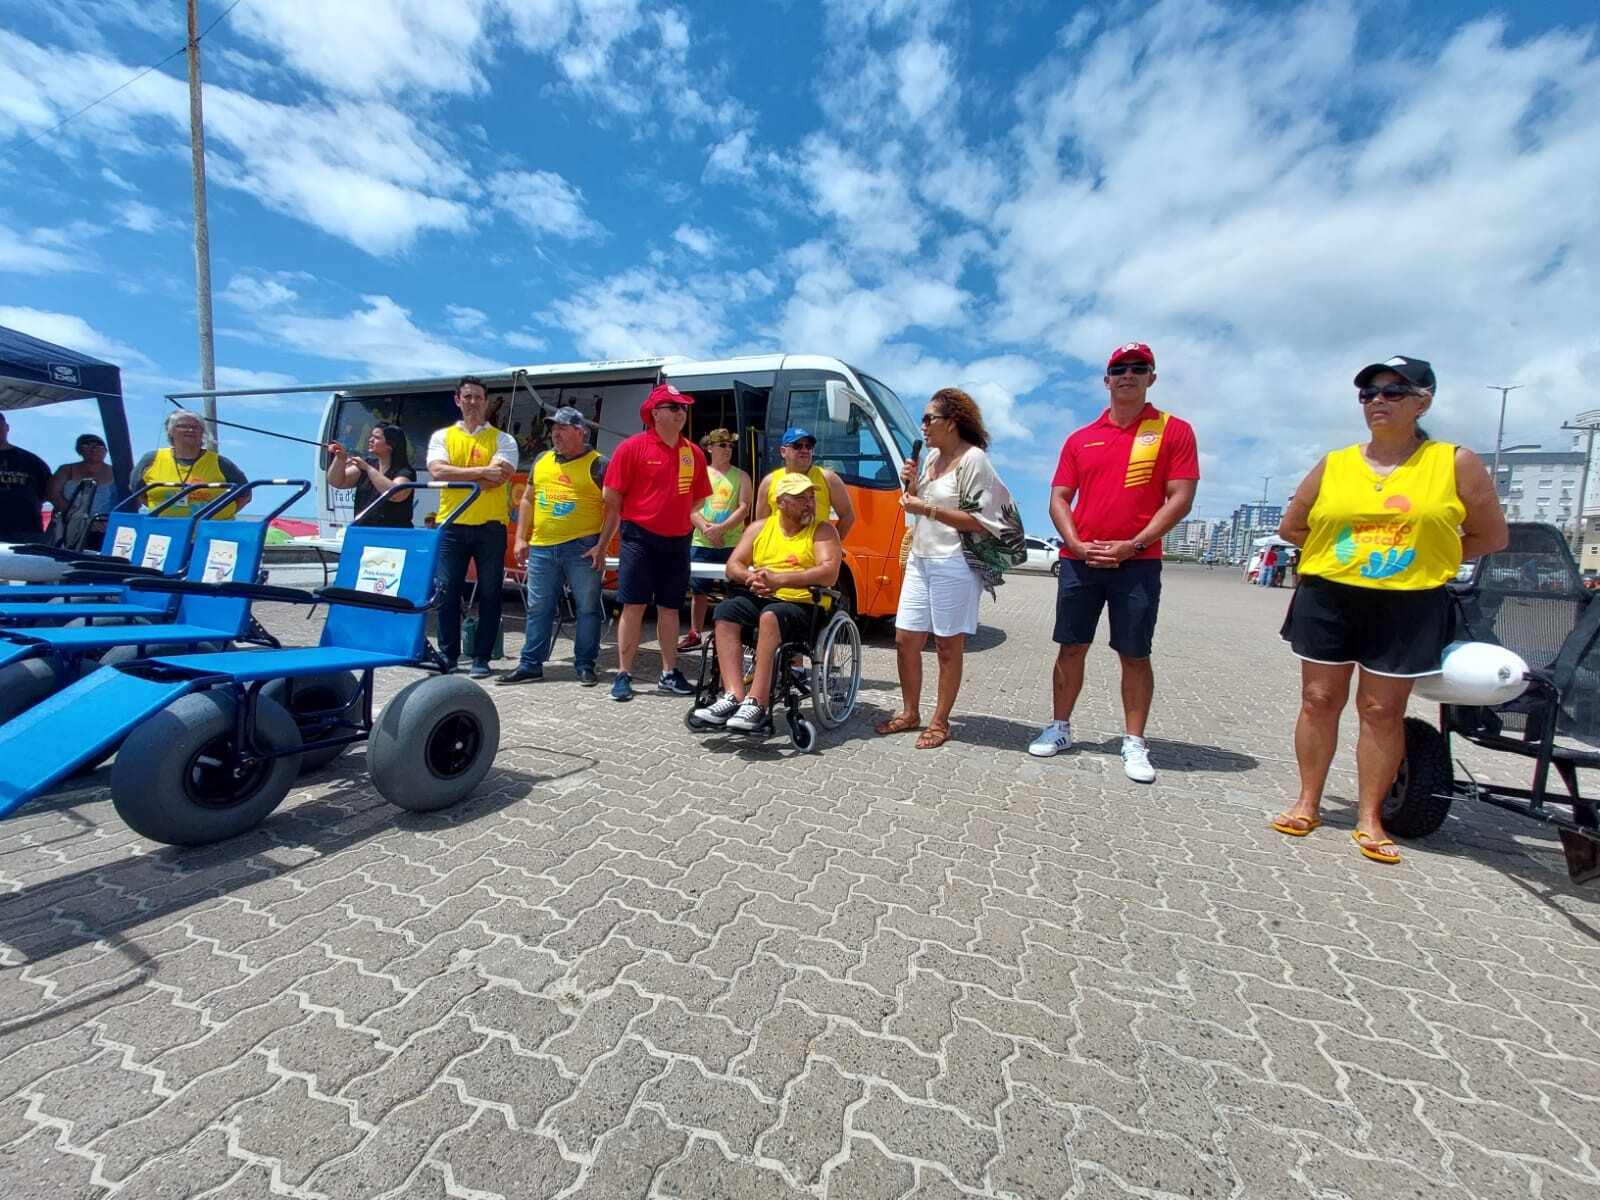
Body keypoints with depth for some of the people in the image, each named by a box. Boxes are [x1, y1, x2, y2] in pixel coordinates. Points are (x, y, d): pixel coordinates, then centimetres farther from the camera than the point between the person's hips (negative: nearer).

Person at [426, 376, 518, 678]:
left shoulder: (502, 439, 6)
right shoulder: (442, 436, 12)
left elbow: (499, 478, -11)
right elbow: (437, 471, -6)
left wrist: (457, 478, -9)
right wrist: (482, 471, -13)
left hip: (490, 527, -2)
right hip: (451, 525, 2)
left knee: (489, 594, 2)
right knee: (447, 591, 4)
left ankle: (482, 657, 12)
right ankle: (448, 654, 16)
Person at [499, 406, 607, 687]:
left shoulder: (597, 464, -2)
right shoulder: (541, 460, 15)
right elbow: (528, 500, 20)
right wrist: (520, 538, 13)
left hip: (582, 548, -5)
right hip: (541, 548, 5)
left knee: (587, 608, 2)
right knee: (538, 609, 10)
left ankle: (585, 665, 12)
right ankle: (531, 664, 19)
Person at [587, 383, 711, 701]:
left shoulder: (694, 453, 7)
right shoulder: (633, 447, -5)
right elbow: (612, 499, -3)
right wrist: (601, 545, -2)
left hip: (678, 541, 4)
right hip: (639, 537, -4)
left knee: (669, 608, 10)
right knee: (634, 606, -1)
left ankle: (669, 673, 20)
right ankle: (623, 674, 9)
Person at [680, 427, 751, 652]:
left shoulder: (741, 476, 9)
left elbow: (744, 508, -2)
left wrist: (721, 528, -15)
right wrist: (706, 529, -14)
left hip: (731, 545, -1)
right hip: (701, 543, 1)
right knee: (699, 589, 7)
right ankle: (694, 635, 18)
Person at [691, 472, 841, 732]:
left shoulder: (823, 531, 2)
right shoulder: (760, 527, 15)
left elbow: (829, 574, -14)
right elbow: (733, 565, 10)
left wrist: (778, 579, -20)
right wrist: (750, 578, -14)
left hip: (803, 607, -4)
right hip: (758, 600, 5)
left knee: (770, 616, -36)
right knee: (725, 611, -24)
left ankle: (756, 703, -35)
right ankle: (734, 697, -31)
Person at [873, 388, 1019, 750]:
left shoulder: (974, 460, -10)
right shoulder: (932, 457, 14)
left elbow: (981, 523, -16)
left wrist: (928, 509, -19)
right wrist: (910, 485, 2)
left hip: (953, 565, -8)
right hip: (920, 560, 8)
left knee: (948, 646, 3)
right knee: (905, 640, 9)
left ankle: (940, 722, 15)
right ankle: (910, 713, 24)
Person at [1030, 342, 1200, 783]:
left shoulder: (1174, 431, 4)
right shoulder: (1080, 439, 12)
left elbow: (1180, 498, -3)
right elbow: (1058, 499, 8)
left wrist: (1134, 544, -13)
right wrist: (1076, 543, -8)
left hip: (1137, 562, -2)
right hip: (1079, 560, 3)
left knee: (1135, 655, 2)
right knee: (1071, 647, 7)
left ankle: (1134, 745, 13)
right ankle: (1060, 728, 19)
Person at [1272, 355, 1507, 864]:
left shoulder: (1455, 463, 2)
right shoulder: (1333, 465, 5)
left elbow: (1491, 536, 7)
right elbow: (1291, 527, 13)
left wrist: (1426, 555, 2)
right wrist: (1340, 552, 7)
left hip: (1409, 606, -1)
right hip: (1326, 599, 2)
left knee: (1382, 710, 4)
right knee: (1320, 699, 5)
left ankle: (1370, 818, 16)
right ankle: (1307, 803, 16)